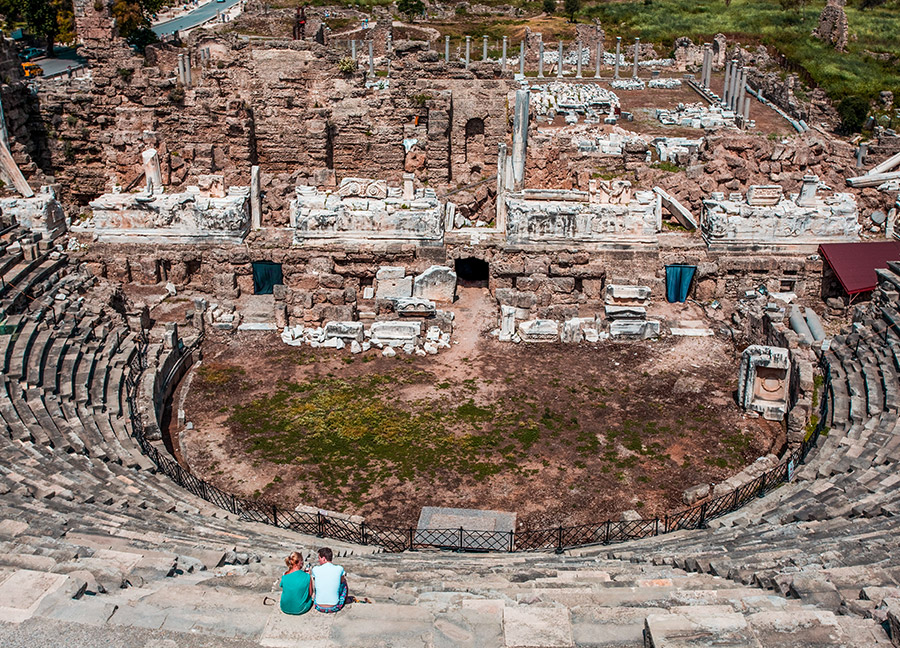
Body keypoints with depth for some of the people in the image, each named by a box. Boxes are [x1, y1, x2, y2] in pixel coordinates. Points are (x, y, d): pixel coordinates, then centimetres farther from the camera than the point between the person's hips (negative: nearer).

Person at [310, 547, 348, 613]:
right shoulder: (339, 569, -10)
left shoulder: (315, 569, -10)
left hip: (319, 607, 1)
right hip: (335, 608, -1)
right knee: (344, 578, 21)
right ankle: (346, 601, 46)